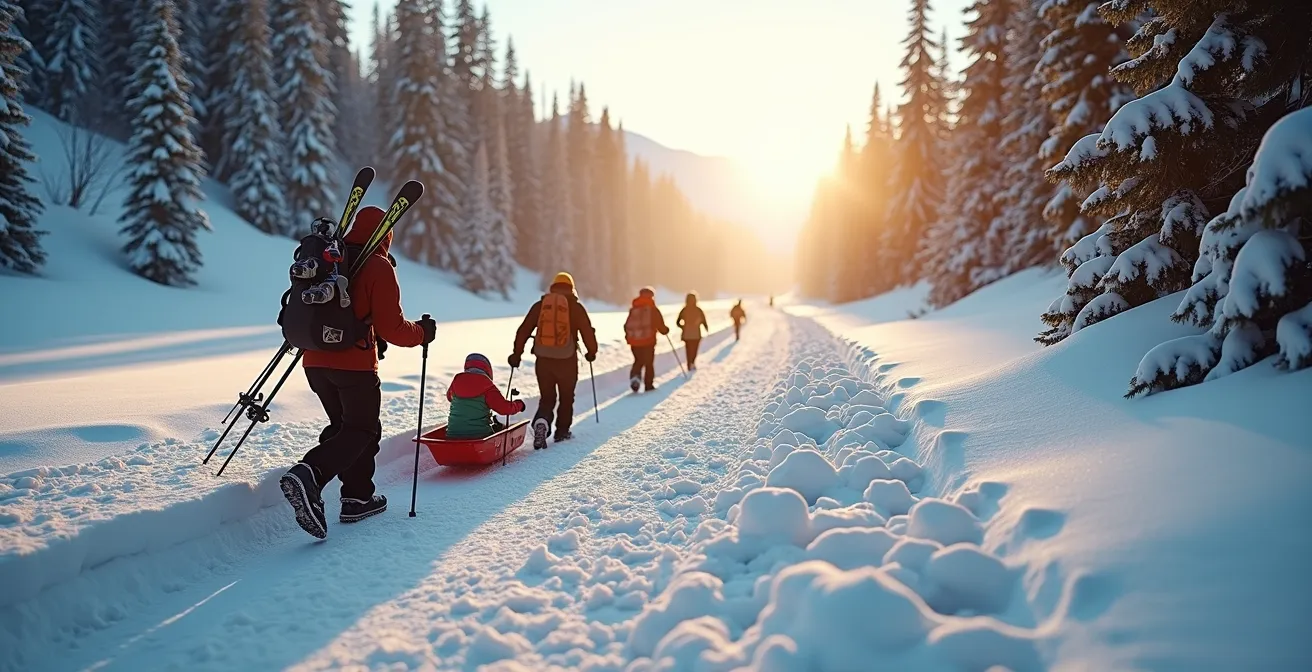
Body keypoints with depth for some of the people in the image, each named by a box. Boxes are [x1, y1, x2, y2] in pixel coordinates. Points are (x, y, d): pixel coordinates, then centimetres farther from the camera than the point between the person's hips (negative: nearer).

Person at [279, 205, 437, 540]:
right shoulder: (379, 266, -8)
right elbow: (391, 328, -11)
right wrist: (422, 332, 6)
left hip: (315, 361, 7)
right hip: (355, 364, -7)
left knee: (344, 426, 19)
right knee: (362, 431, 3)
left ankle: (358, 497, 19)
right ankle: (309, 474, -20)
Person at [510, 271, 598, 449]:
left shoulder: (540, 305, 6)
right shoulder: (576, 307, 0)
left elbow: (524, 330, 3)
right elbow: (588, 332, 0)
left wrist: (517, 353, 8)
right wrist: (592, 352, 17)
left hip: (543, 360, 2)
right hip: (567, 361, -2)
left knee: (546, 398, 12)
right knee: (566, 397, 18)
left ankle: (541, 422, -15)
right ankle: (562, 431, 24)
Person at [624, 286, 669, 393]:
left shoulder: (633, 309, 6)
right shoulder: (653, 309, -4)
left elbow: (627, 325, 9)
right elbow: (660, 325, -5)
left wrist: (628, 335, 26)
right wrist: (666, 330, 17)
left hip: (634, 340, 3)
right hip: (648, 340, -3)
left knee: (638, 361, 17)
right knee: (649, 363, 9)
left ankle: (634, 376, -8)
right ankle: (649, 385, 9)